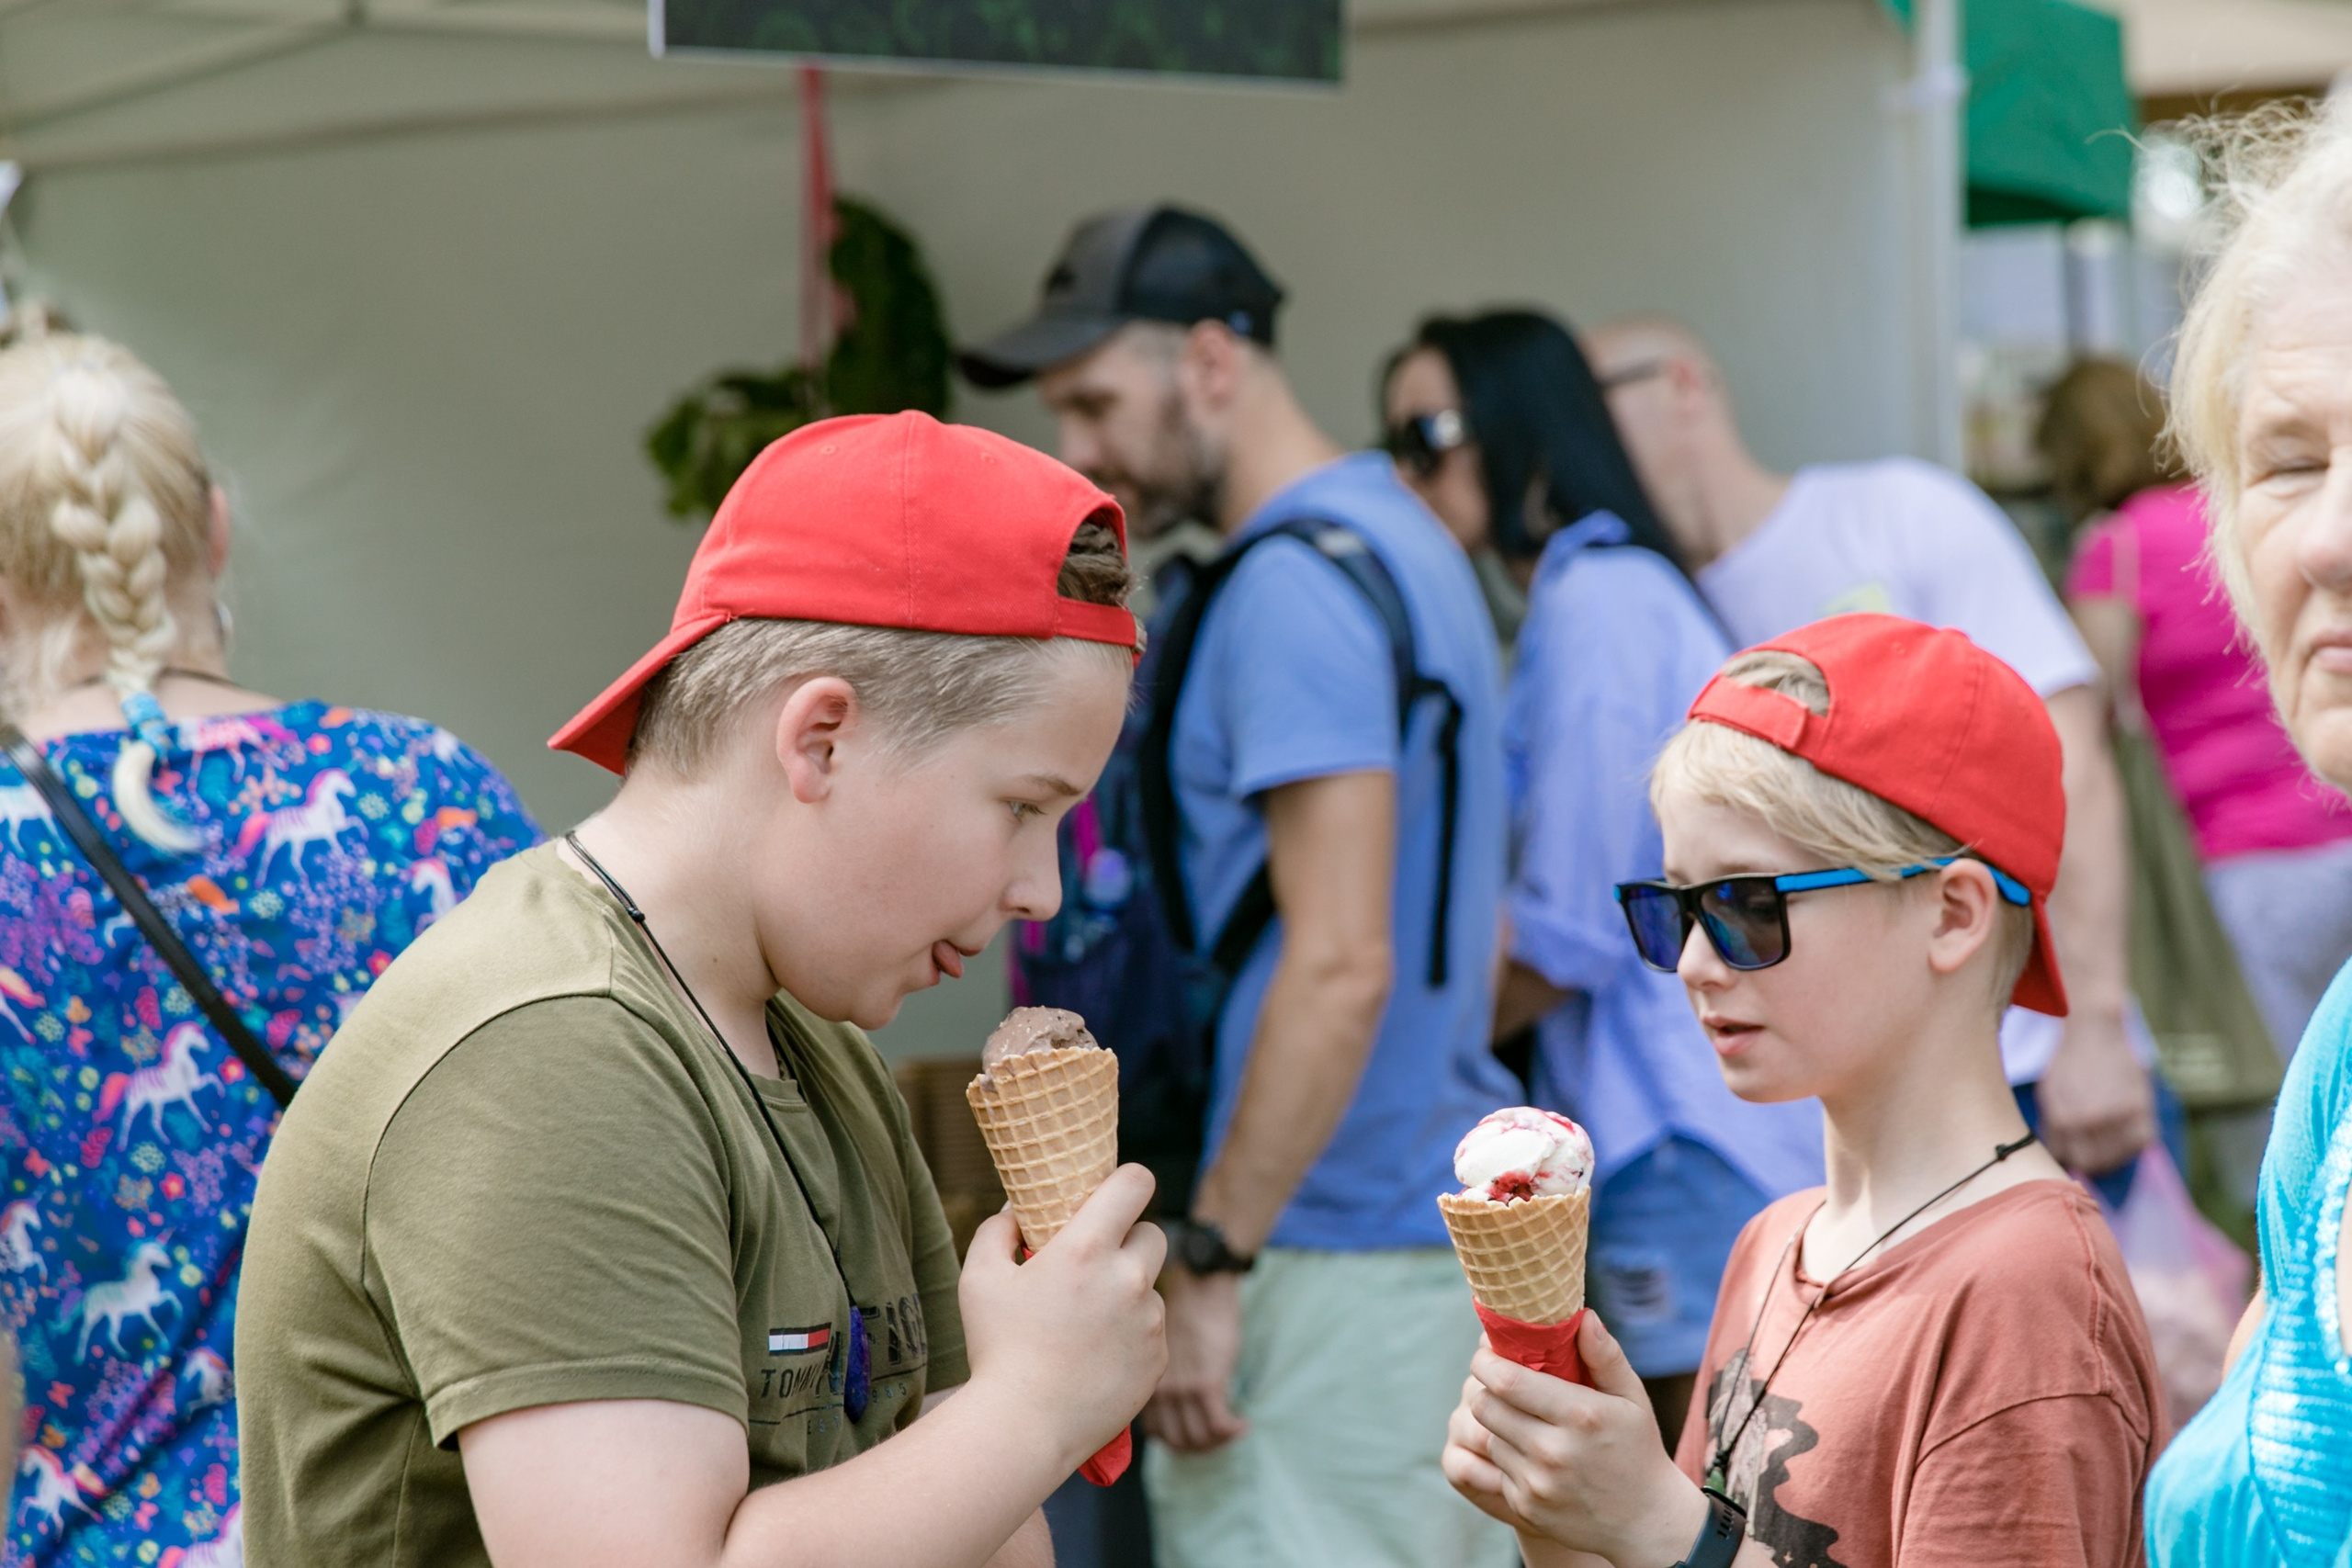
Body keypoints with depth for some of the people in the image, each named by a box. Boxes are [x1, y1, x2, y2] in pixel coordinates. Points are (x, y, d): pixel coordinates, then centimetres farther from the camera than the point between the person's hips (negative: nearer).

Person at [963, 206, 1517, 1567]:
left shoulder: (1297, 583, -15)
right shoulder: (1412, 543, 16)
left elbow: (1339, 967, -23)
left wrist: (1210, 1264, -20)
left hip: (1338, 1260, -10)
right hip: (1464, 1223, 10)